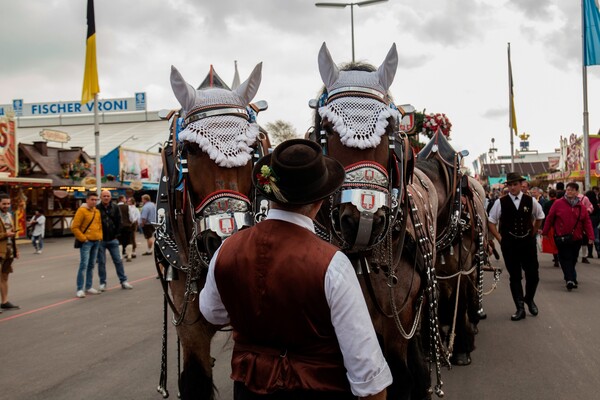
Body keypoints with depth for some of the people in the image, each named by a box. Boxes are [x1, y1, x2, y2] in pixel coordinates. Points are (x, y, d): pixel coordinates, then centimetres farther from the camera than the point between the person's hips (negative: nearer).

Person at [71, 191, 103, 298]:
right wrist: (83, 238, -13)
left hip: (96, 242, 7)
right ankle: (80, 289, -9)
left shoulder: (97, 212, 12)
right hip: (86, 242, -7)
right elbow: (74, 227, -12)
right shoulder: (82, 211, -9)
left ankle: (88, 287, 20)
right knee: (83, 265, -12)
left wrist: (100, 236, 9)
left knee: (91, 265, 12)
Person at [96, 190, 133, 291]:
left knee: (118, 261, 5)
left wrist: (117, 234, -1)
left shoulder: (115, 208, 3)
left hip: (112, 239, 2)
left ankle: (123, 281, 11)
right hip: (100, 240, -2)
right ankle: (102, 283, 13)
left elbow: (119, 222, 5)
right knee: (101, 262, 5)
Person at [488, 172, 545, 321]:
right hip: (509, 244, -1)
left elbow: (539, 217, 16)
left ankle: (529, 299, 32)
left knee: (533, 275, 4)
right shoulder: (501, 202, -5)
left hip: (528, 242, 1)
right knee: (514, 276, 5)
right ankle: (520, 308, 12)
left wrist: (532, 233, 10)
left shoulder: (531, 201, -1)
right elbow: (491, 222, 4)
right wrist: (500, 239, 0)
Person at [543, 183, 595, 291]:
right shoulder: (558, 203, -3)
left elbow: (587, 222, 4)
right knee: (566, 258, -9)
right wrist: (545, 232, 3)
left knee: (573, 259, 12)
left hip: (576, 238, 3)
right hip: (562, 238, -3)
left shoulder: (581, 206, 5)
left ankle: (570, 279, 27)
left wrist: (590, 236, -3)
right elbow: (550, 218, 1)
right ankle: (571, 279, -14)